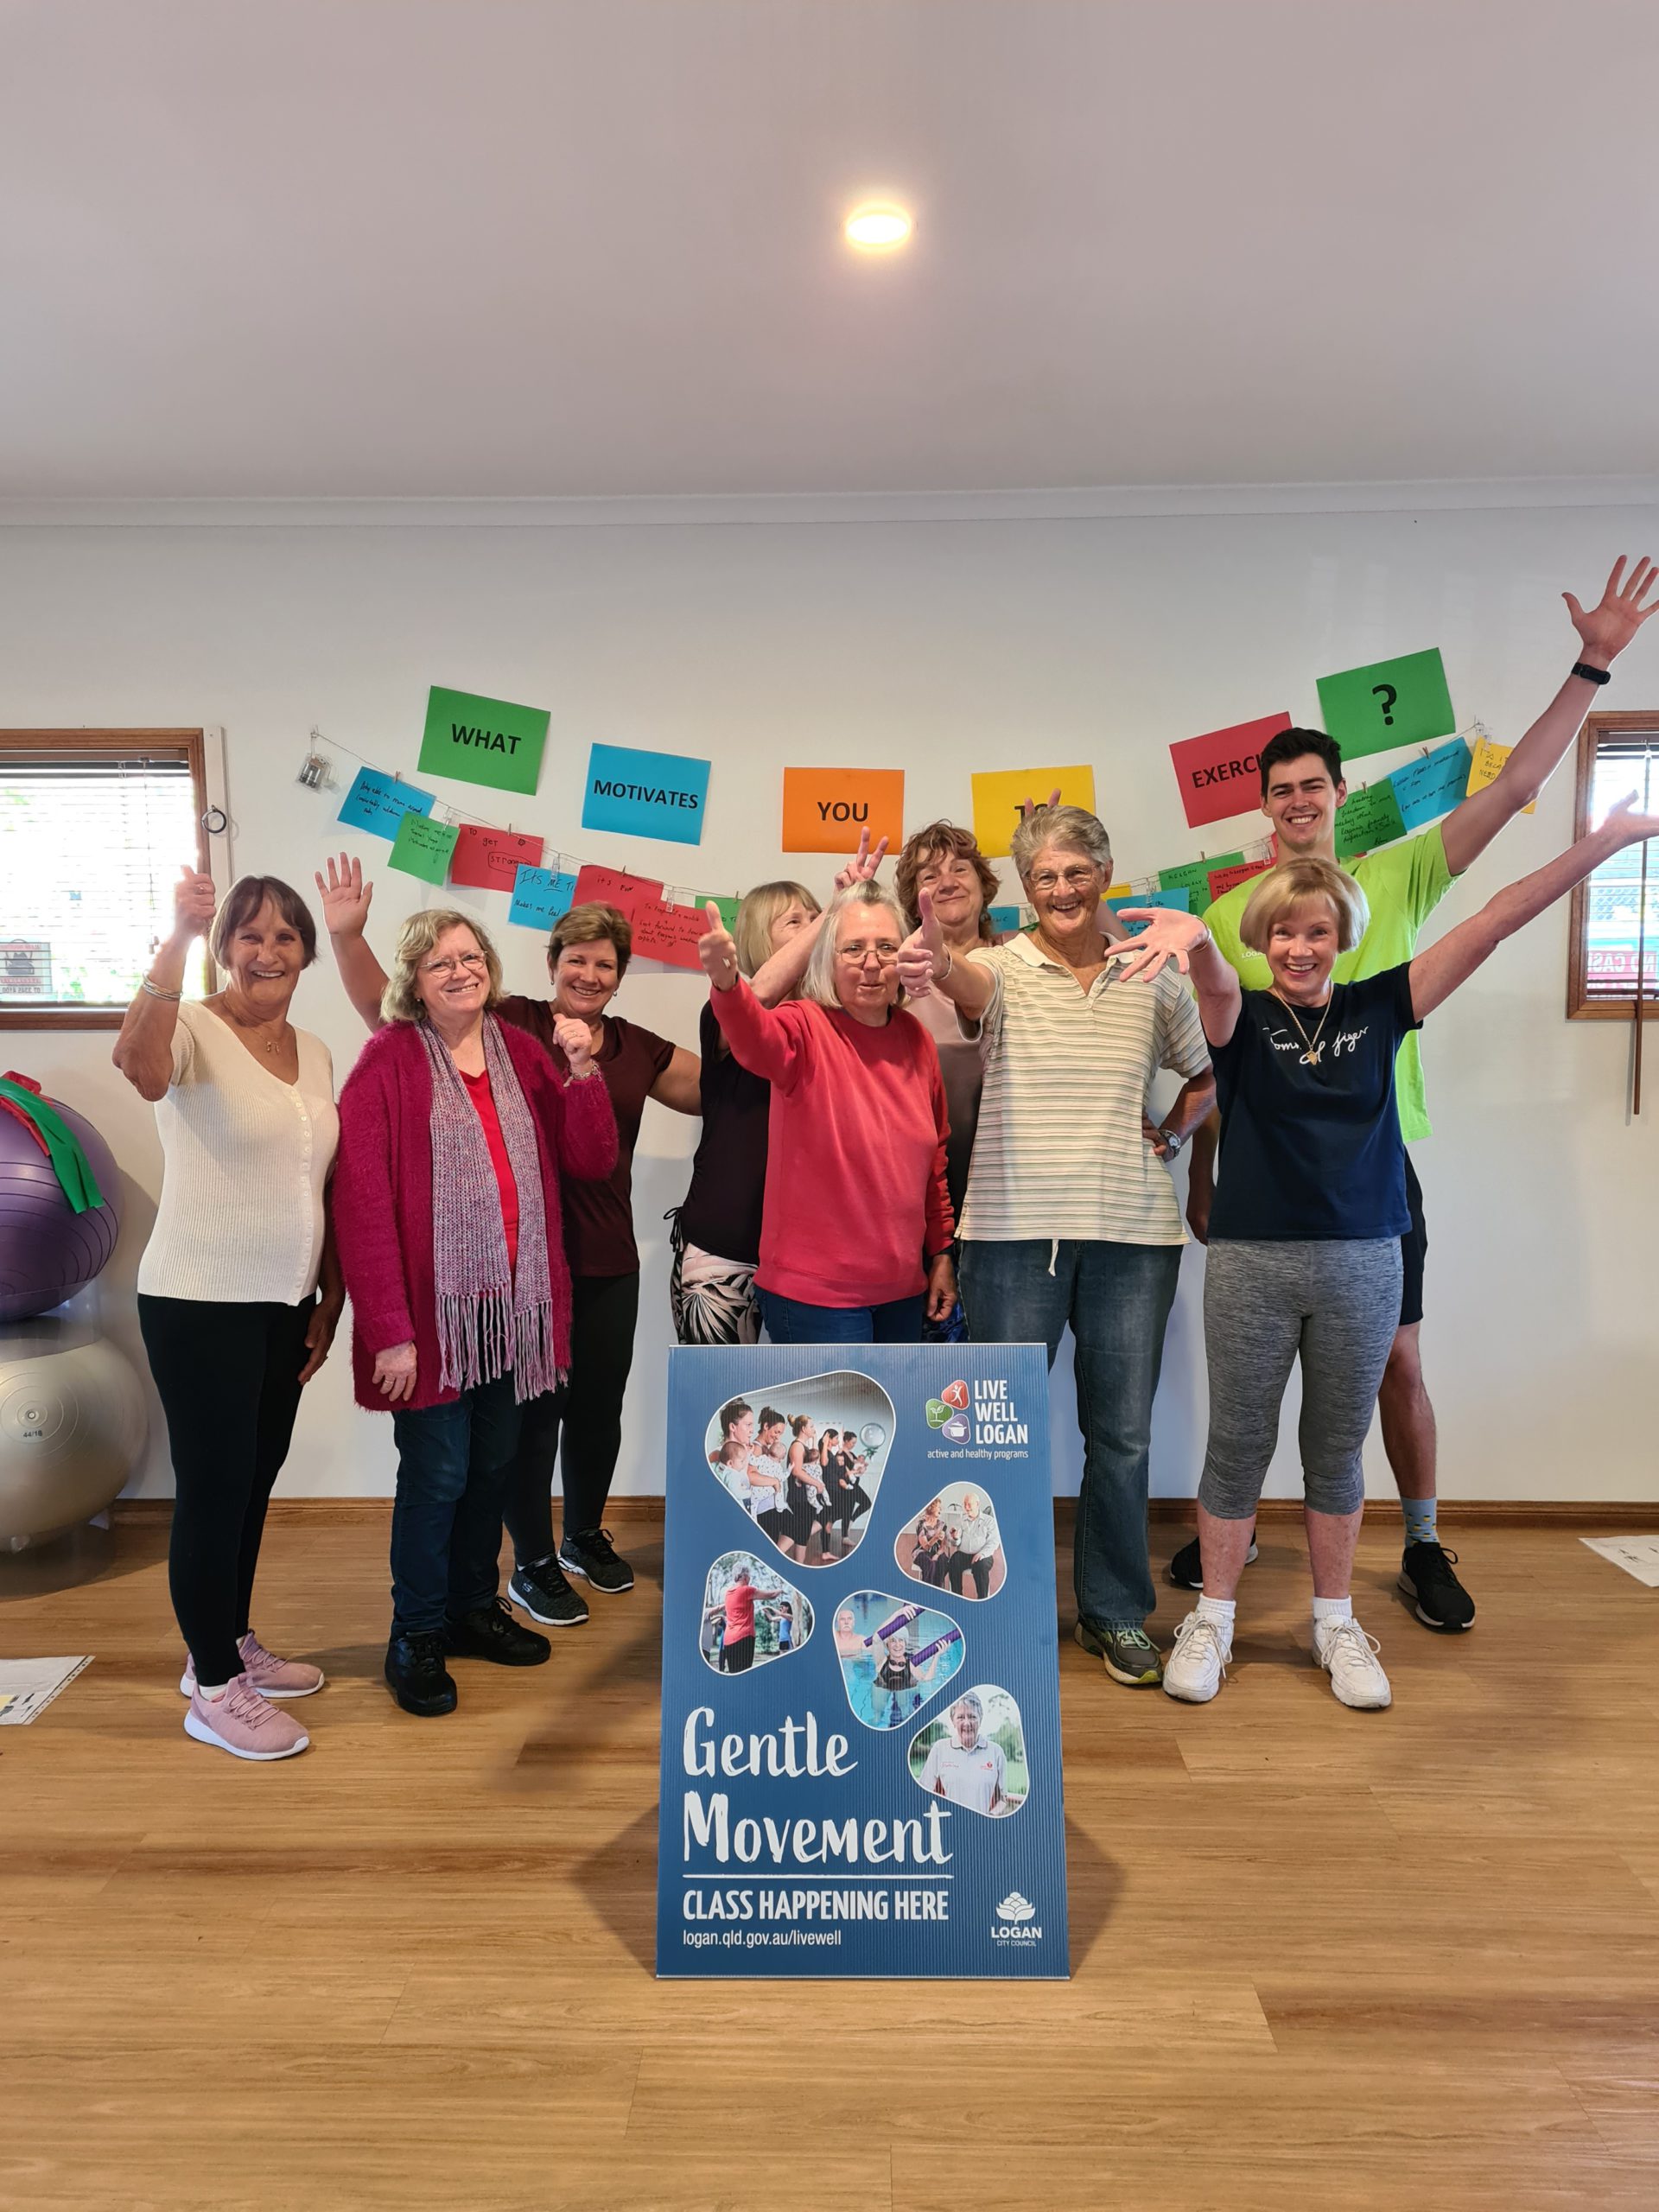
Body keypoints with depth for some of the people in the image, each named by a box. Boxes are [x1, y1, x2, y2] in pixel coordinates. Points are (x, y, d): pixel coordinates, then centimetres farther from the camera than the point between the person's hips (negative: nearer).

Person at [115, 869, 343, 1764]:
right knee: (213, 1487, 2)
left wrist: (330, 1297, 11)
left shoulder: (313, 1051, 9)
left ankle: (230, 1644, 35)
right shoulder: (193, 1028, -11)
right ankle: (213, 1691, 17)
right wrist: (178, 937, -44)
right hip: (200, 1304, -7)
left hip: (286, 1304, 7)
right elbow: (139, 1065, -37)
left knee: (254, 1481, 17)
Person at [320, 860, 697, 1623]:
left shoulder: (639, 1049, 7)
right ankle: (532, 1565, 28)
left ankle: (585, 1536, 42)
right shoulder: (506, 1025, -6)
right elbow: (384, 1006, -8)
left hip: (608, 1262, 5)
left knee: (599, 1407, 17)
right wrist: (348, 934, -21)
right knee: (533, 1410, 7)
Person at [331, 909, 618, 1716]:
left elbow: (592, 1162, 4)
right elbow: (363, 1201, -15)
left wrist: (580, 1072, -10)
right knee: (437, 1476, 2)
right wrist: (388, 1330, -18)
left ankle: (473, 1607, 36)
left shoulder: (521, 1051, 7)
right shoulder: (387, 1060, -9)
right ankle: (415, 1637, 24)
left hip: (514, 1306, 5)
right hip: (434, 1310, -5)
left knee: (493, 1467, 16)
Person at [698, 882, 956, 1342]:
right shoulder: (808, 1028, -12)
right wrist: (725, 981, -57)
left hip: (902, 1288, 6)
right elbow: (756, 1037, -37)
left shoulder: (915, 1037, 5)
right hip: (816, 1291, -6)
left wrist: (941, 1252, 17)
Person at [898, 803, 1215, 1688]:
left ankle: (1116, 1612, 29)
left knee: (1121, 1432, 11)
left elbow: (1208, 1073, 22)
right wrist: (937, 965, -48)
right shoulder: (1005, 968, -1)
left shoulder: (1152, 977, 8)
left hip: (1132, 1233, 2)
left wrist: (1170, 1136, 5)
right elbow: (971, 983, -26)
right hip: (1014, 1227, -2)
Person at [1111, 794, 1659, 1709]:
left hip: (1363, 1263, 2)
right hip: (1251, 1263, -2)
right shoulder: (1240, 1016, -2)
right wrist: (1193, 939, -50)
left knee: (1336, 1450, 14)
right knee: (1237, 1448, 7)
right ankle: (1212, 1622, 23)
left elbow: (1493, 923, -1)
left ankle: (1335, 1623, 31)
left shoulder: (1377, 1008, 4)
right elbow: (1217, 986, -26)